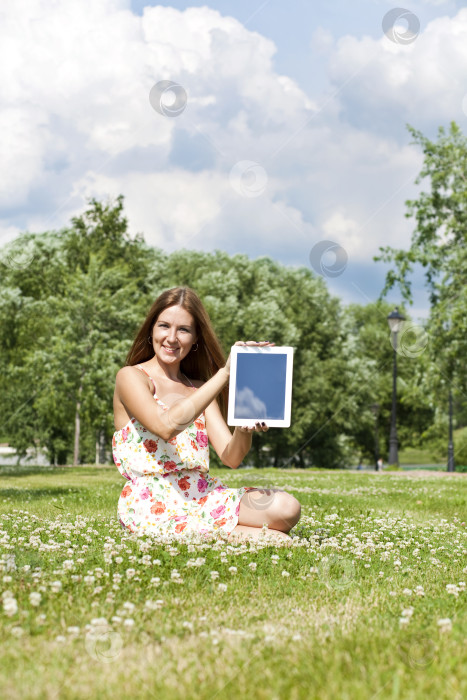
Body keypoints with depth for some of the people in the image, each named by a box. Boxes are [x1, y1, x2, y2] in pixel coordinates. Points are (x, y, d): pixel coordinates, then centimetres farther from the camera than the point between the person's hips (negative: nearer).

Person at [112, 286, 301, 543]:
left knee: (286, 507, -23)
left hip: (203, 496, 7)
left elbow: (231, 457, 5)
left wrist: (245, 428, -18)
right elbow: (167, 425, -21)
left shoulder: (199, 389, 18)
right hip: (153, 507, -7)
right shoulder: (130, 377, 0)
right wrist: (224, 373, -19)